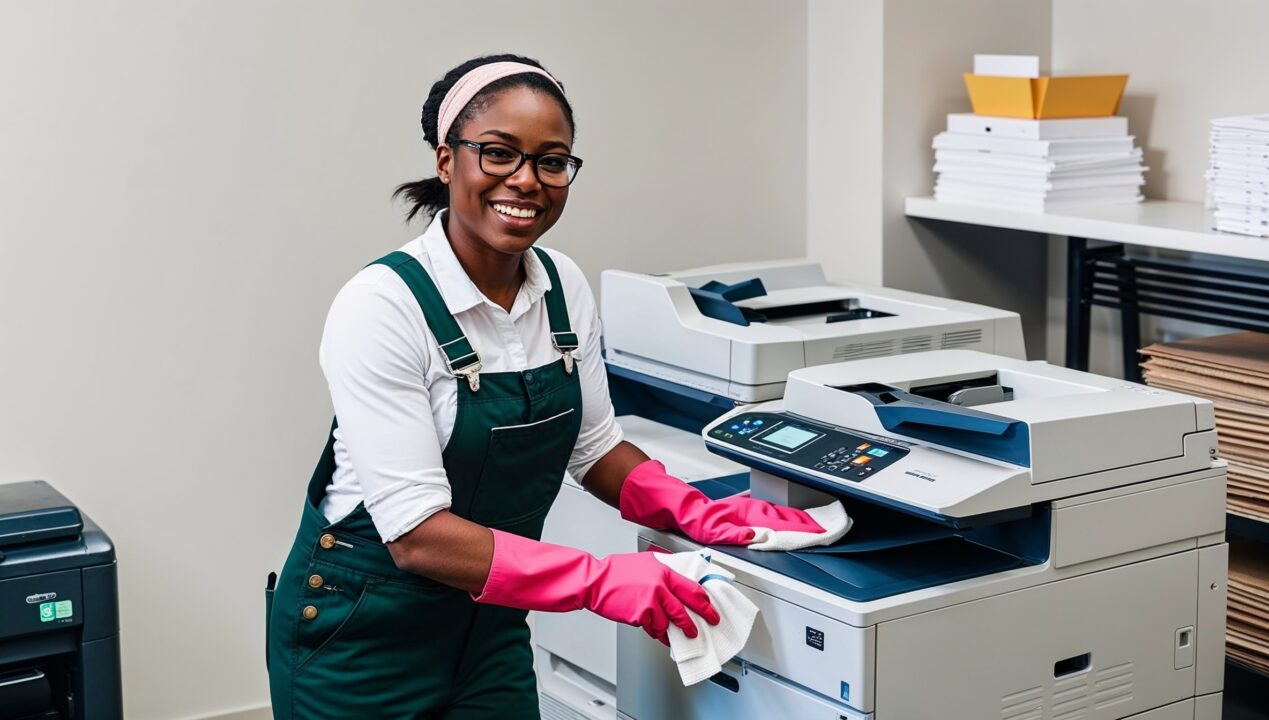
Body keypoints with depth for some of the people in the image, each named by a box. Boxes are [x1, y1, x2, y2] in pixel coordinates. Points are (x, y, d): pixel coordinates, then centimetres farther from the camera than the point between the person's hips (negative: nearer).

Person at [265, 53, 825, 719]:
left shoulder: (565, 288, -3)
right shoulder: (381, 306, -23)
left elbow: (593, 443, 9)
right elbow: (416, 532, -27)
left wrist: (697, 515, -7)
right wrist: (598, 580, -34)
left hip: (489, 626, 5)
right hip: (362, 635, -5)